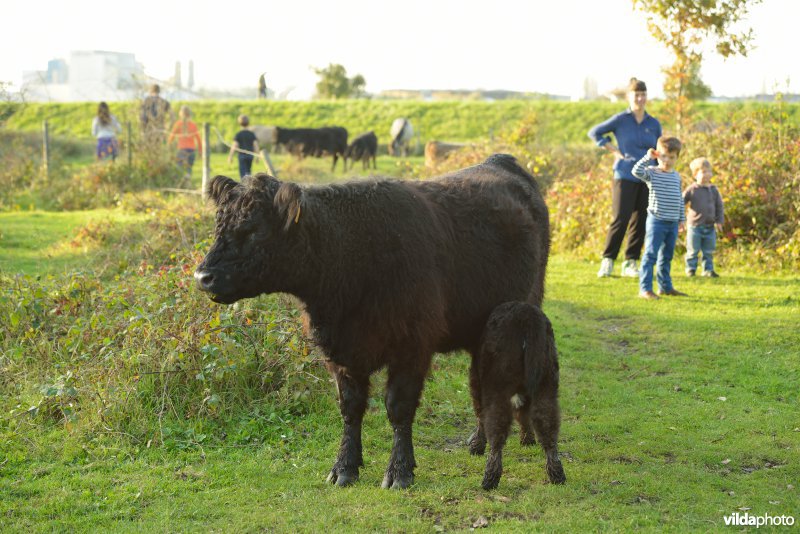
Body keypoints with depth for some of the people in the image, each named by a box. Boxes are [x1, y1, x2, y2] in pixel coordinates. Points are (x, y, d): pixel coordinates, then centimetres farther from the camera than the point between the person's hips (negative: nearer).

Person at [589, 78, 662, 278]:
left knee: (640, 222, 4)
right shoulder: (620, 120, 0)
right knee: (620, 219, -9)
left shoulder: (654, 124, 9)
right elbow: (595, 132, 9)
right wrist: (614, 150, 1)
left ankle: (630, 263, 12)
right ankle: (608, 261, 2)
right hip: (625, 177, -3)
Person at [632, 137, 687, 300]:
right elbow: (637, 171, -26)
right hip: (656, 221, -6)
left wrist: (681, 219, 19)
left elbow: (679, 199, 18)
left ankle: (665, 286, 26)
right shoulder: (652, 173, -6)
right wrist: (648, 157, -25)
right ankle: (645, 289, -6)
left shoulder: (677, 176, 12)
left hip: (672, 223, 6)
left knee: (667, 256, 15)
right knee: (651, 255, -7)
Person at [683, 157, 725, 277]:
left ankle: (708, 269, 17)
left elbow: (719, 206, 9)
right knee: (693, 250, 2)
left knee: (709, 251, 8)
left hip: (710, 226, 3)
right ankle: (691, 268, 13)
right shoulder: (692, 190, -6)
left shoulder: (714, 190, 5)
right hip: (694, 225, -3)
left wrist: (719, 221, 3)